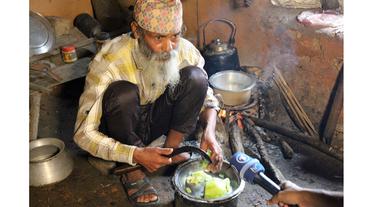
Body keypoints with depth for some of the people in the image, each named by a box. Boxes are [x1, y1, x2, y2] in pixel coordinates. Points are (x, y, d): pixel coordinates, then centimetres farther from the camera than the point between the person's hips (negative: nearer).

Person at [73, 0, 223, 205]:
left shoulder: (186, 51, -19)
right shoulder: (109, 62, -31)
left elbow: (207, 97, -3)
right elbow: (84, 133, -27)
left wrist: (209, 131, -25)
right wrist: (136, 154, -39)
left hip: (156, 120, 3)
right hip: (122, 130, -3)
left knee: (195, 76, -20)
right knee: (123, 92, -36)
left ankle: (171, 151, -6)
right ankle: (133, 171, -14)